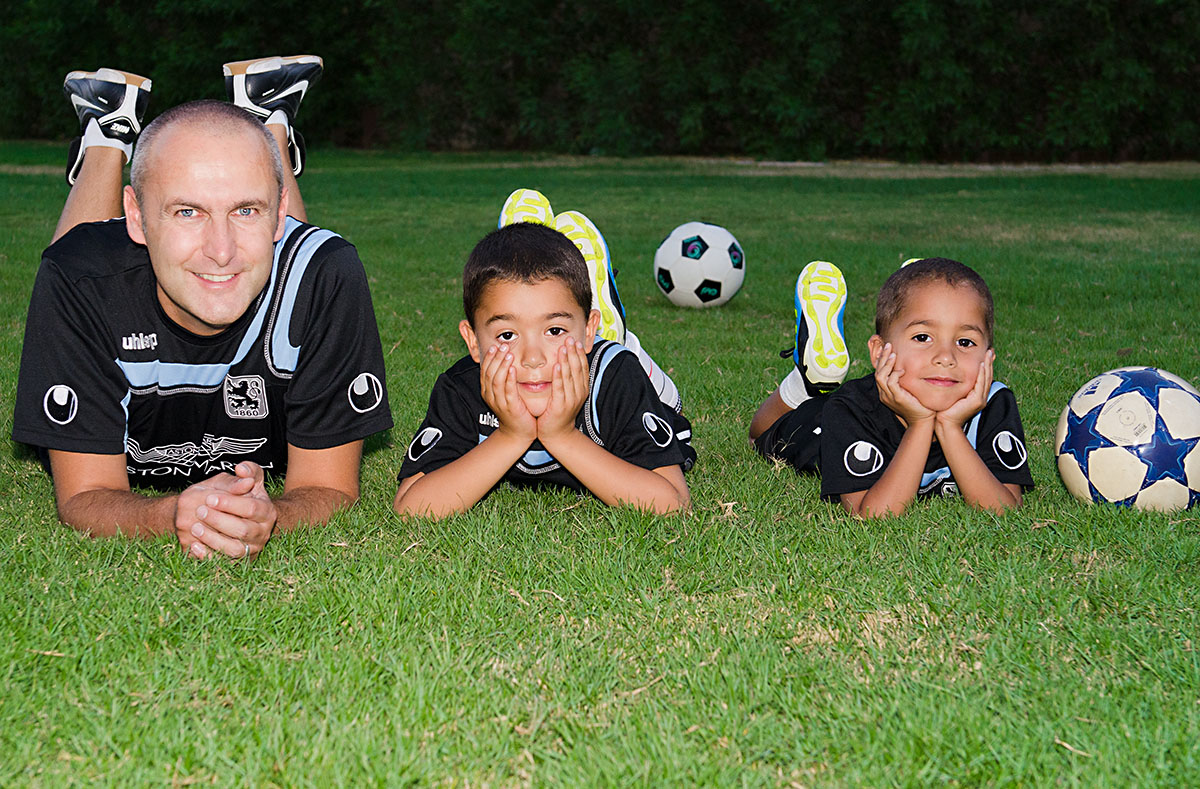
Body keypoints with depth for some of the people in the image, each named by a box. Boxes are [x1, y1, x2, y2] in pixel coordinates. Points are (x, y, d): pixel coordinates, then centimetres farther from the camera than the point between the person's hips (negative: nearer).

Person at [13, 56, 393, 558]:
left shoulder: (326, 277, -41)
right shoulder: (80, 284, -40)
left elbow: (329, 489, -33)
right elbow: (86, 497, -34)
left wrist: (266, 519, -57)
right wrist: (173, 516, -57)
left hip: (267, 453, 1)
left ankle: (271, 120, 37)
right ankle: (108, 137, 38)